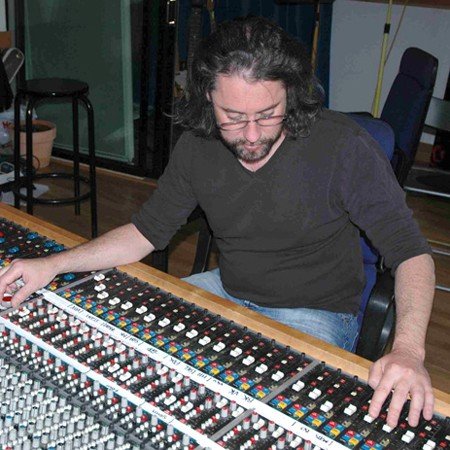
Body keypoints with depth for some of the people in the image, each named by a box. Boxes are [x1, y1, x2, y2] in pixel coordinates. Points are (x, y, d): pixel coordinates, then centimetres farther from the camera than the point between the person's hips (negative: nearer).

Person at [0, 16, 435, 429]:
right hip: (227, 291, 5)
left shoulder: (342, 146, -23)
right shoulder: (197, 147, -8)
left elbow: (410, 252, -22)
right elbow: (147, 230, 3)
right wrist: (53, 265, -9)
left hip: (314, 312, -5)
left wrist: (407, 351, -40)